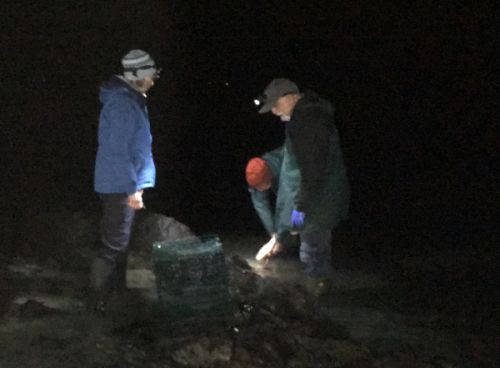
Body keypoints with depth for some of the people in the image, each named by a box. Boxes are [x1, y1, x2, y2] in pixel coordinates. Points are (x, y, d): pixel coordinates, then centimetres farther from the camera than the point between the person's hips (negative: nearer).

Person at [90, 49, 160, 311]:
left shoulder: (129, 98, 10)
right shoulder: (122, 104, -23)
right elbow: (118, 151, -25)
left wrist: (135, 184, 22)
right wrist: (133, 188, -22)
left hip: (122, 184, 10)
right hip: (119, 185, -10)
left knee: (119, 240, 20)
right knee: (114, 243, -4)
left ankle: (118, 288, 31)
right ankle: (99, 298, 2)